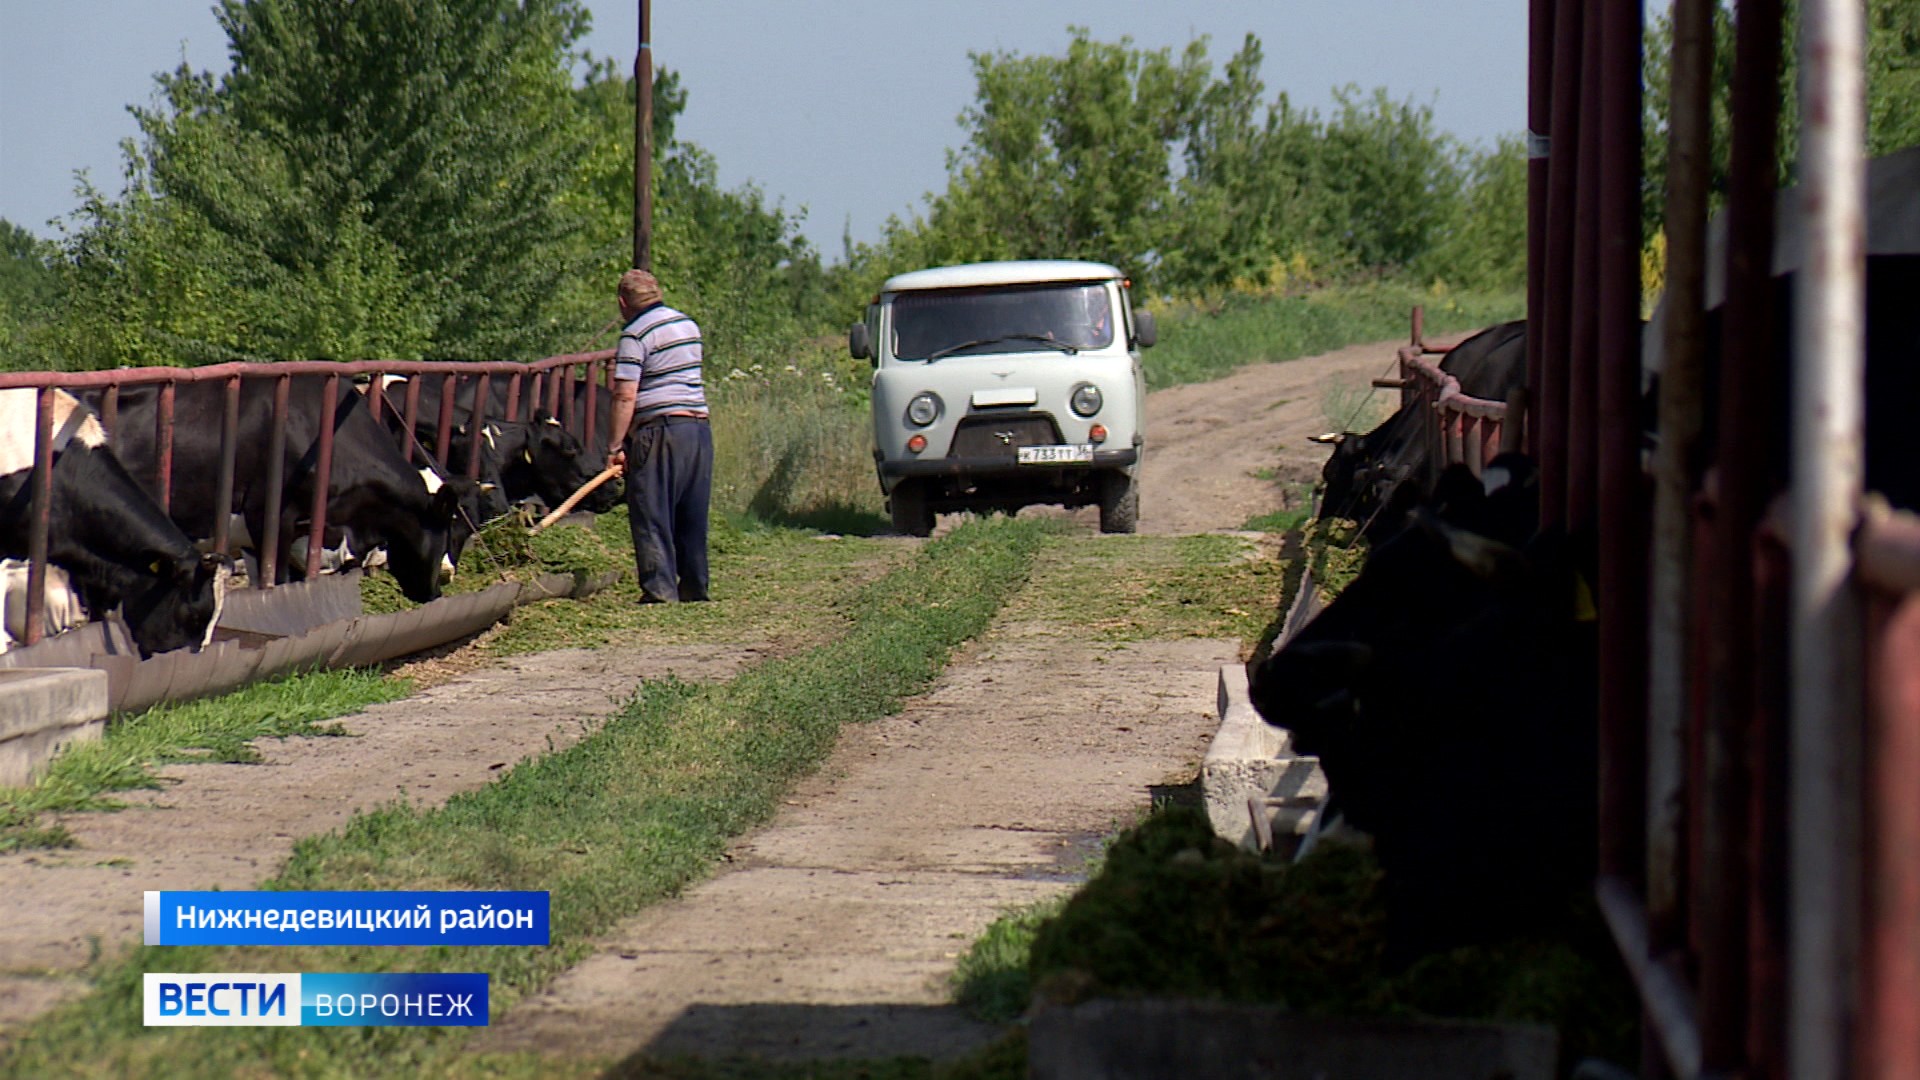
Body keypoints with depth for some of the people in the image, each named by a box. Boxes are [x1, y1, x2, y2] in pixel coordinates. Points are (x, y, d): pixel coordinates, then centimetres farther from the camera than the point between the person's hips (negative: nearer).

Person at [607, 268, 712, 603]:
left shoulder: (636, 336, -8)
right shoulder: (688, 324, 16)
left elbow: (625, 396, -14)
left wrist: (614, 447, -10)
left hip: (660, 429, -7)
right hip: (699, 426, 7)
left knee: (651, 517, -3)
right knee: (692, 515, 15)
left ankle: (660, 589, -8)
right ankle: (695, 586, 20)